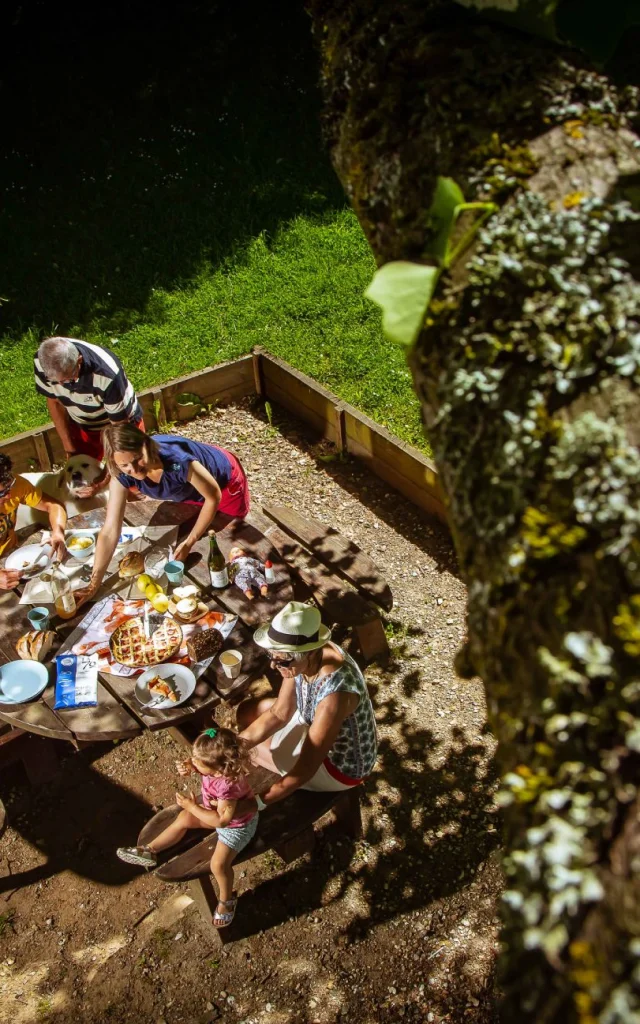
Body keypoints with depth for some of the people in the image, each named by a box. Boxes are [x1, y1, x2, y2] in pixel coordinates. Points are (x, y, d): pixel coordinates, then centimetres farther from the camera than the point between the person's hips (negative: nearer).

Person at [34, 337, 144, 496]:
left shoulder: (107, 375, -42)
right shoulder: (43, 362, -28)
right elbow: (54, 401, -7)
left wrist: (105, 479, -28)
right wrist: (70, 449, -7)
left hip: (123, 421, -3)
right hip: (82, 426, 4)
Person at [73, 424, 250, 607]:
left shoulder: (178, 461, -47)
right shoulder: (121, 475, -32)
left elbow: (214, 496, -30)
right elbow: (110, 531, -30)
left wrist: (189, 542, -25)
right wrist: (93, 585, -34)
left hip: (225, 479, -4)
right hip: (191, 493, 4)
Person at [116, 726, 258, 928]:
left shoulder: (228, 786, -44)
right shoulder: (218, 764, -25)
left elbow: (221, 821, -34)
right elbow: (194, 763, -3)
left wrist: (192, 806, -29)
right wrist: (187, 766, -27)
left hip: (236, 825, -8)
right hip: (216, 809, 8)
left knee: (218, 864, -14)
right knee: (184, 819, 8)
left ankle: (226, 900, 15)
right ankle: (150, 851, 26)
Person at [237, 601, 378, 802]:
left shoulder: (334, 693, -42)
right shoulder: (304, 657, -20)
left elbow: (305, 770, -35)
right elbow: (280, 712, -6)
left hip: (342, 765, -7)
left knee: (250, 750, -5)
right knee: (247, 711, 10)